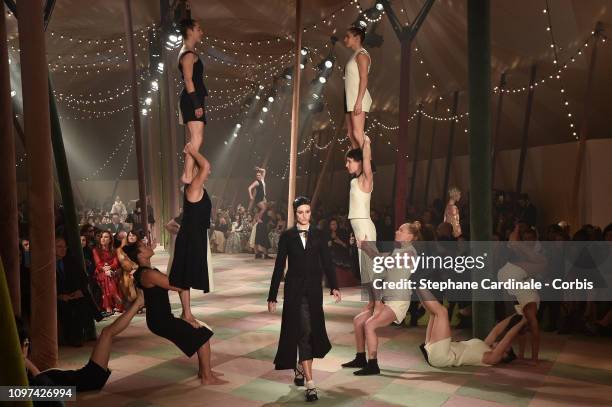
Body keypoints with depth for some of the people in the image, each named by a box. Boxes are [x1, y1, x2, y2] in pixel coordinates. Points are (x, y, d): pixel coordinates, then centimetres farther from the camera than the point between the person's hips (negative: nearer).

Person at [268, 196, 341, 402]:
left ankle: (301, 367, 37)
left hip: (313, 289, 3)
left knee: (311, 332, 11)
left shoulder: (318, 235, 6)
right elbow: (279, 266, 1)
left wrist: (334, 287, -12)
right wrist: (272, 296, 0)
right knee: (303, 332, -8)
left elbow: (327, 262, 0)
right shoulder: (287, 236, 1)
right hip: (294, 289, -2)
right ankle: (310, 383, -6)